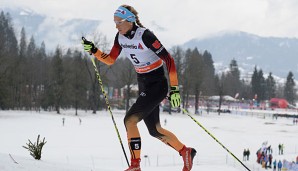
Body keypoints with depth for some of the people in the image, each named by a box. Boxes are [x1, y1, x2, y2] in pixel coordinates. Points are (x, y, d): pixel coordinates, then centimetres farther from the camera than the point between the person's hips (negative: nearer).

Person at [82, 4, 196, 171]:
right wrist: (93, 50, -10)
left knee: (130, 120, -17)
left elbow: (168, 59, -21)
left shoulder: (145, 36, -23)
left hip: (157, 84, -8)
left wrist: (175, 89, -22)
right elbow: (110, 59, 8)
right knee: (154, 130, 12)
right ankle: (186, 152, 30)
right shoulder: (120, 37, -1)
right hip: (143, 85, 8)